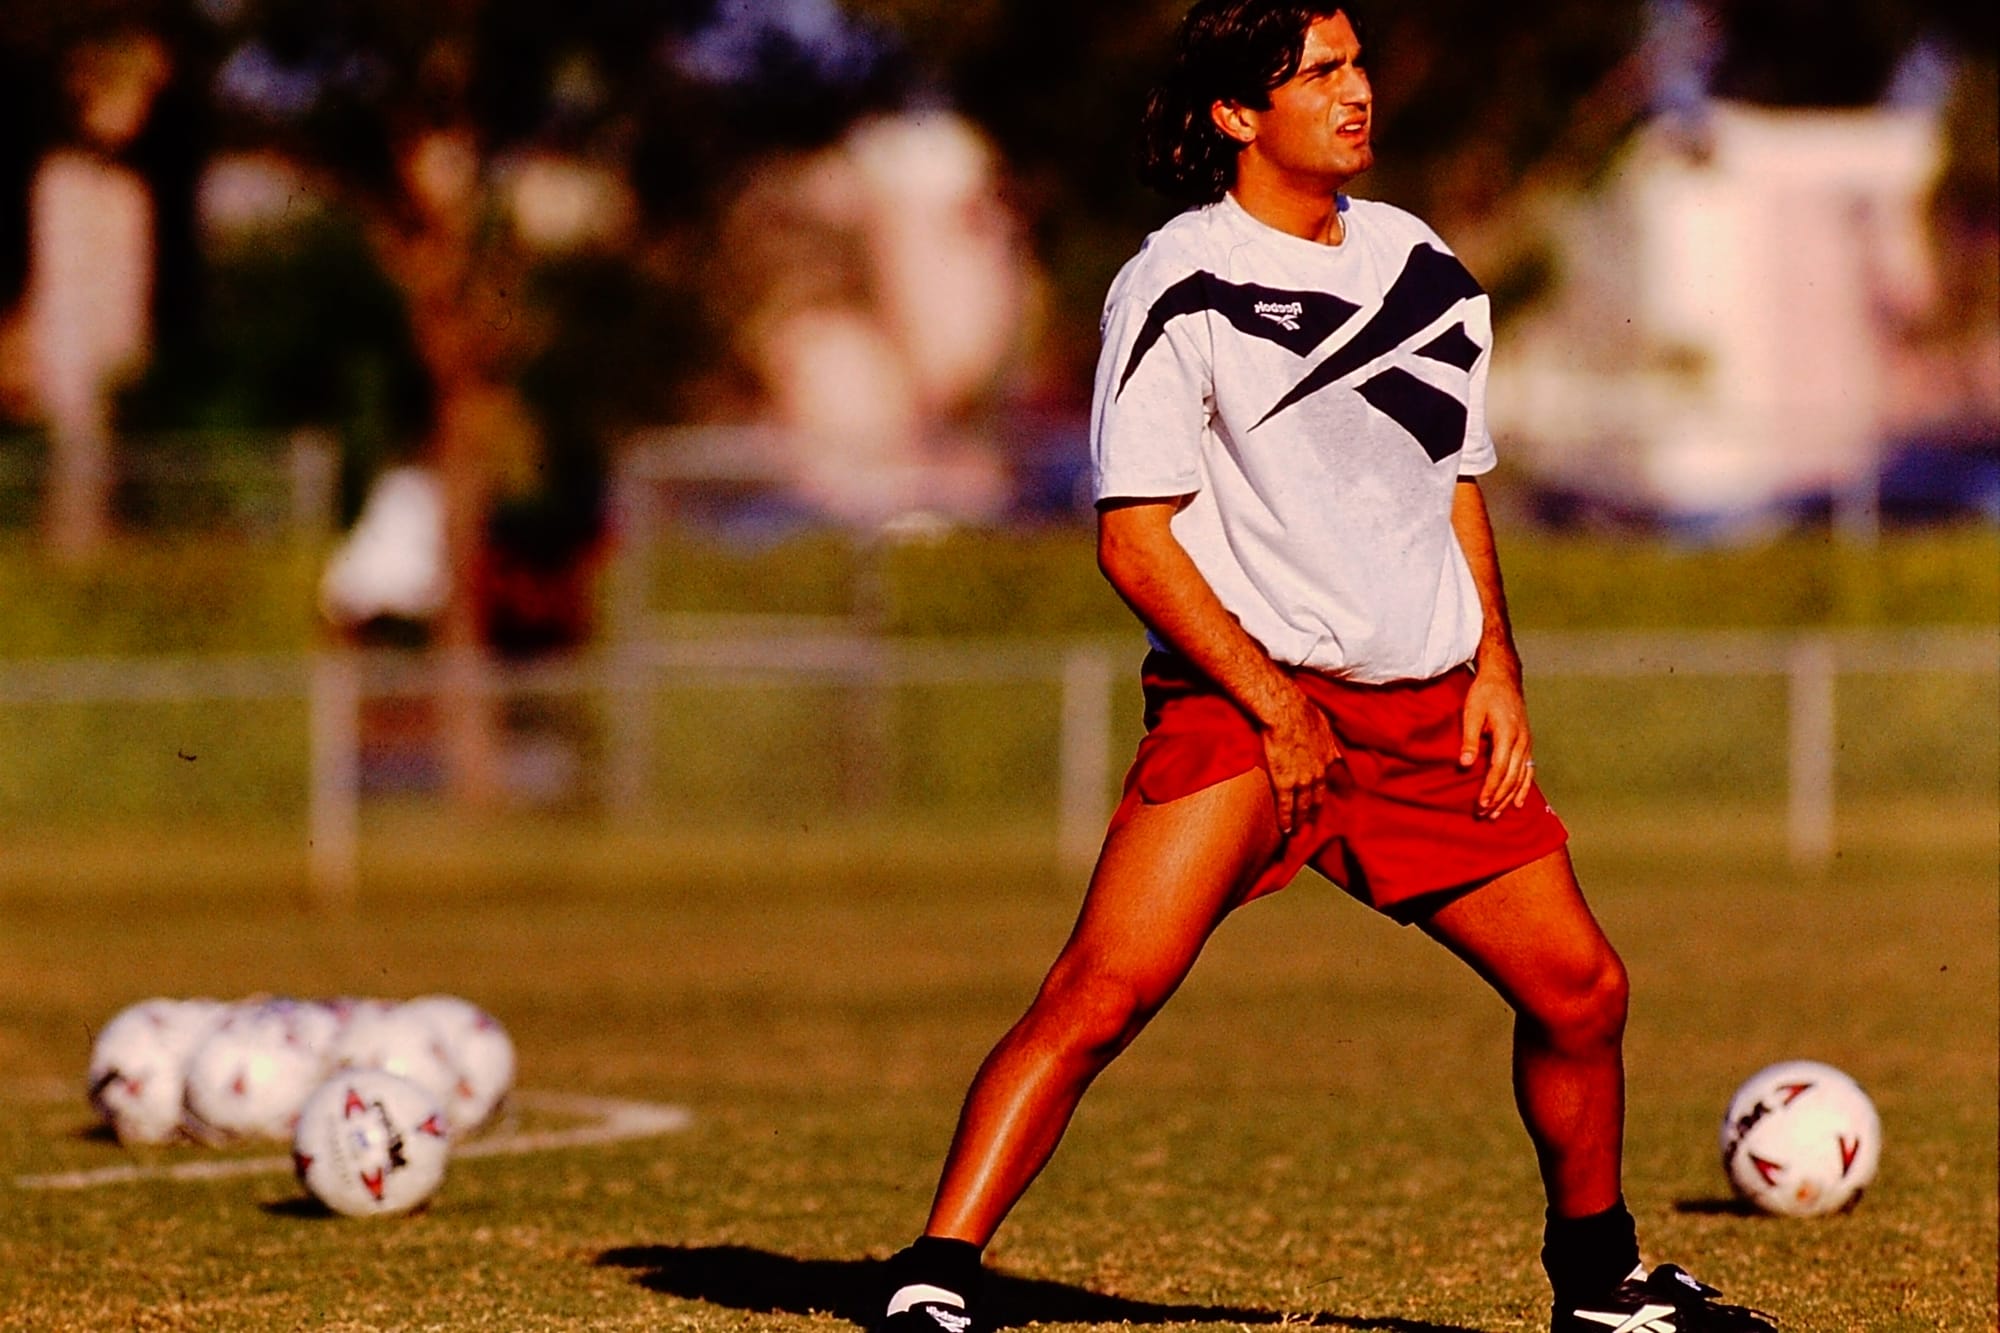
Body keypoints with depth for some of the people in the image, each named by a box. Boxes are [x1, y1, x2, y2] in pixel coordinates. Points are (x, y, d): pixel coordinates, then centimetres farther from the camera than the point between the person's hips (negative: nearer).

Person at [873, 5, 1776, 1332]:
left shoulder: (1423, 268, 11)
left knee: (1580, 991, 6)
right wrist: (1271, 705, -16)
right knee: (1101, 992, -22)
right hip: (1238, 700, -6)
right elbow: (1135, 537, -10)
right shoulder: (1179, 291, -8)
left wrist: (1494, 666, 9)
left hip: (1428, 709, 6)